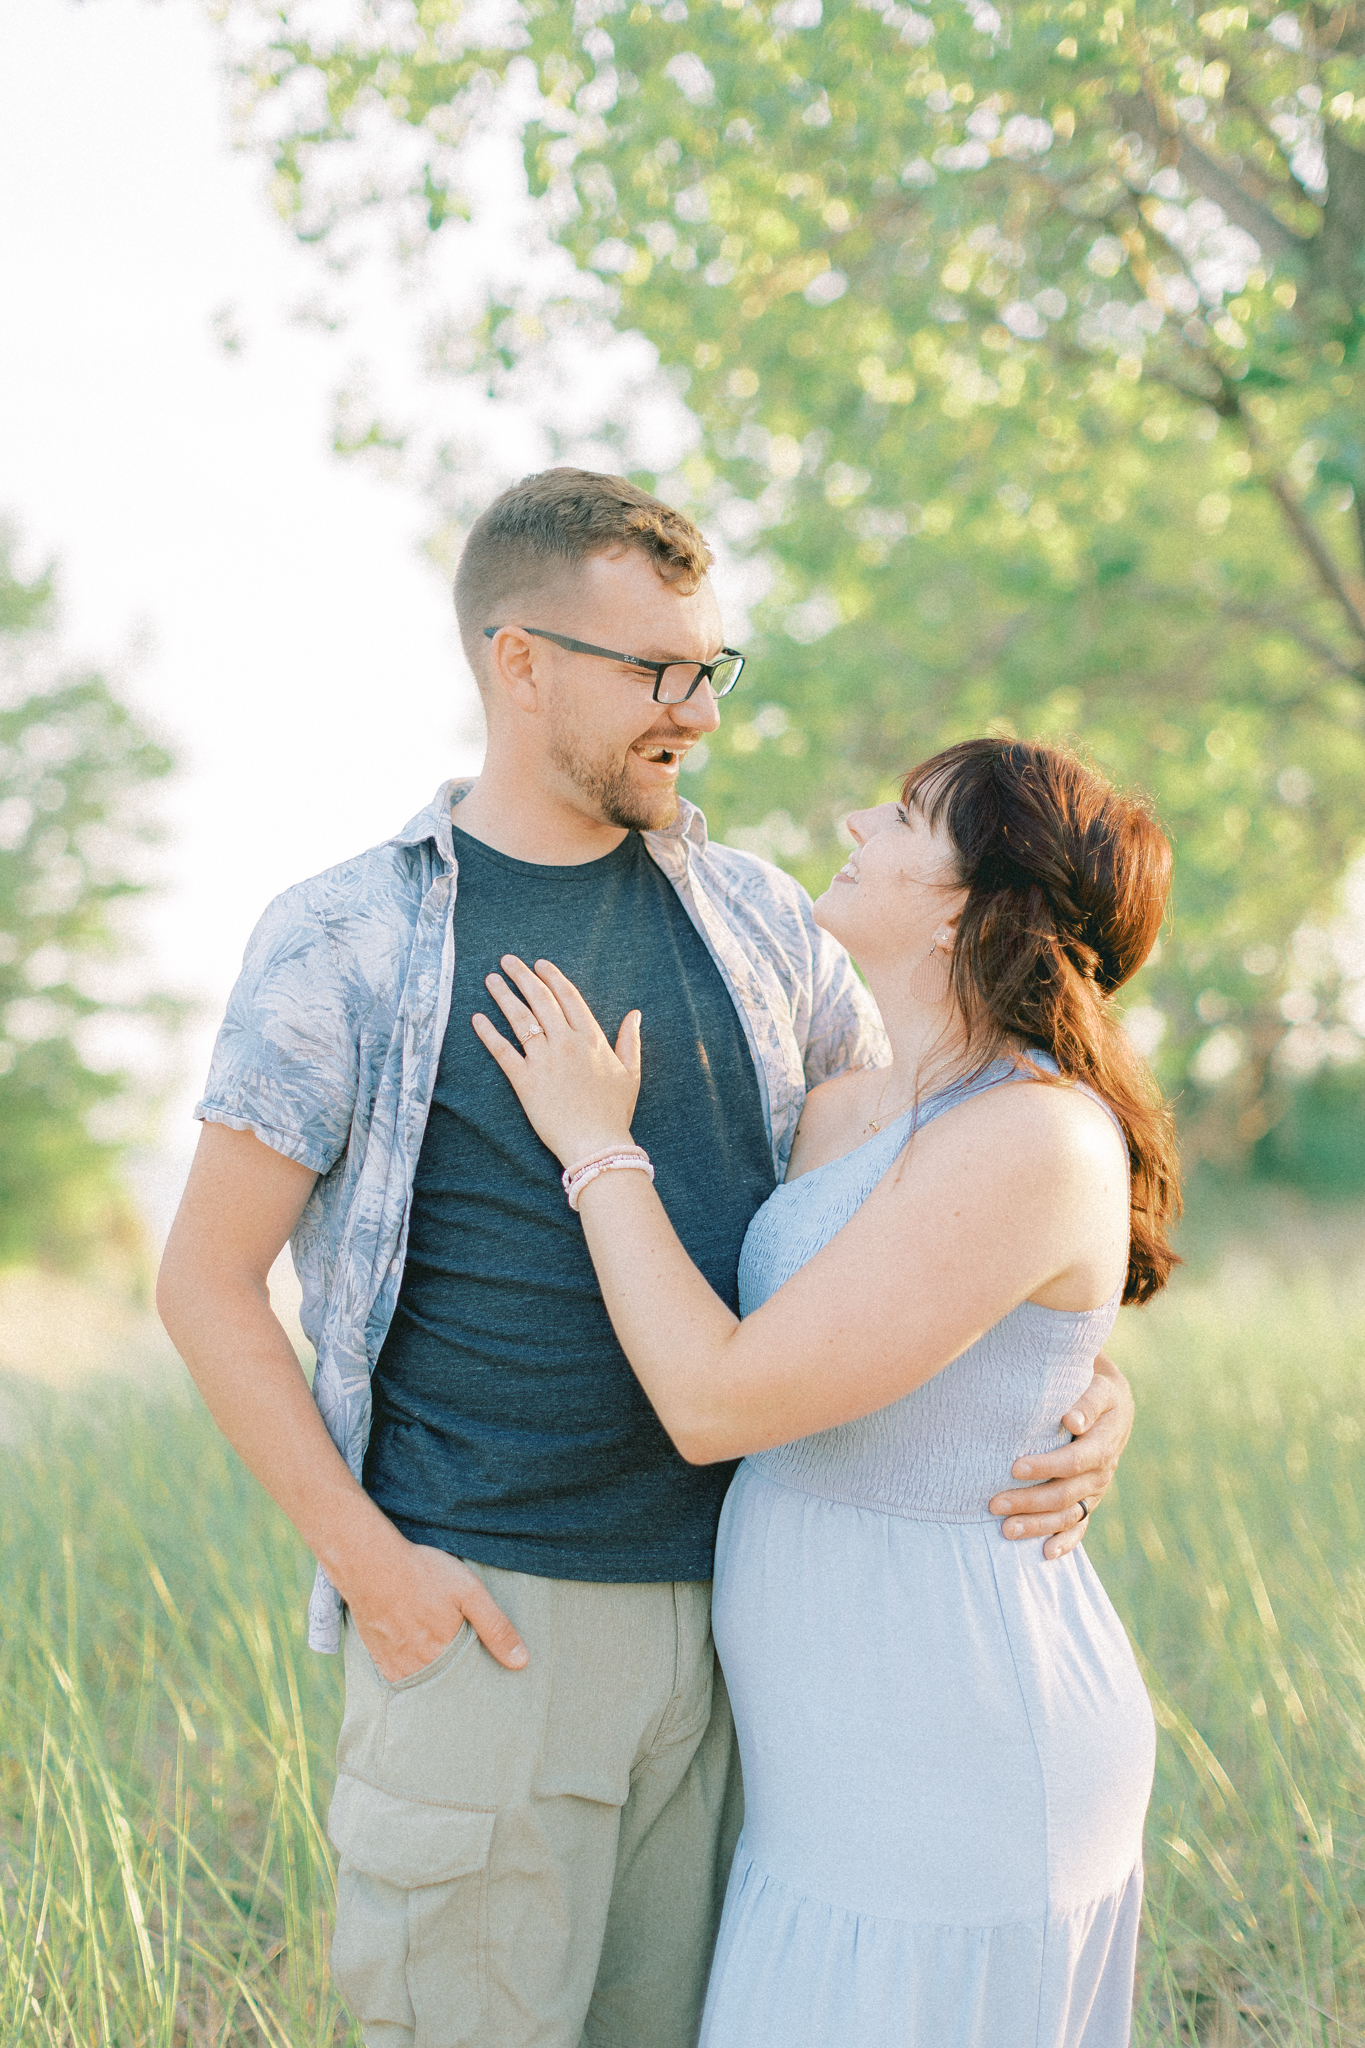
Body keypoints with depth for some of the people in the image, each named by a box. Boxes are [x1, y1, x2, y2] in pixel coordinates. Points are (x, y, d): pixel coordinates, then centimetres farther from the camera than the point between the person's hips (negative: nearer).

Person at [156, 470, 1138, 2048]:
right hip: (480, 1616, -4)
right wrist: (369, 1560, -10)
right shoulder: (345, 943, -4)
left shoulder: (754, 917, 8)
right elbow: (206, 1281, -2)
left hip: (729, 1610, 4)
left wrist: (1091, 1386, -2)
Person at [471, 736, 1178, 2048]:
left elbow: (718, 1402, -24)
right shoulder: (848, 1114, 6)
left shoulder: (1035, 1140, -23)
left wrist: (597, 1145, -14)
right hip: (879, 1748, 9)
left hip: (953, 1774, -9)